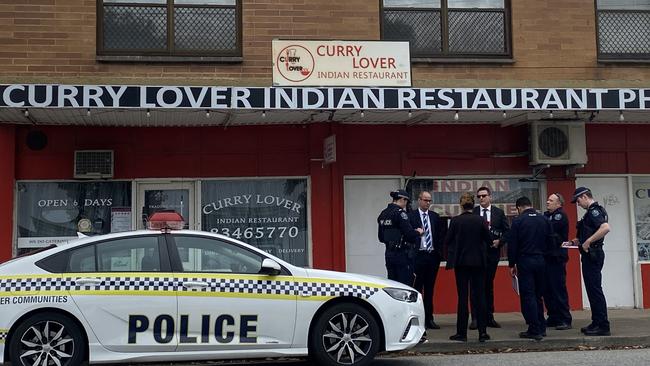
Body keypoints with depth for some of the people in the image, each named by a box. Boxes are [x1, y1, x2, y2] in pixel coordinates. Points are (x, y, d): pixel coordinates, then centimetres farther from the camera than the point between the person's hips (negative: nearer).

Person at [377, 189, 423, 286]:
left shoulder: (383, 214, 11)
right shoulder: (400, 213, -14)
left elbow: (381, 237, 16)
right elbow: (409, 234, -18)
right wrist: (418, 232, 1)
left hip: (389, 253, 8)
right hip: (401, 254, -8)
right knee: (405, 284, -3)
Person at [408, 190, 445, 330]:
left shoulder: (435, 217, 12)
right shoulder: (411, 216, -2)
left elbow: (441, 235, 13)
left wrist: (440, 252, 5)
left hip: (433, 255, 5)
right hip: (418, 255, -4)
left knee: (429, 289, 10)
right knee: (417, 288, -2)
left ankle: (429, 319, 15)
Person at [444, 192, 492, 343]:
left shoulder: (455, 221, -8)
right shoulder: (480, 221, -4)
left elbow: (447, 241, -4)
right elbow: (489, 240, 2)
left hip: (461, 262, -1)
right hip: (478, 262, 1)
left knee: (462, 296, 3)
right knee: (479, 296, 5)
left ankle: (462, 333, 4)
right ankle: (482, 332, 5)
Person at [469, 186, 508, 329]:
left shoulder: (499, 213, 6)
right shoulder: (472, 212, 1)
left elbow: (507, 230, 7)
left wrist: (499, 241, -7)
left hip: (492, 253, 2)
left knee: (489, 286, 9)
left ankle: (489, 317, 15)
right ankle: (475, 318, 0)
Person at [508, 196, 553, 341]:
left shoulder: (518, 221, -7)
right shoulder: (544, 219, 5)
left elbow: (512, 245, -7)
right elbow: (550, 240, 8)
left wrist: (512, 264, 0)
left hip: (525, 261, -5)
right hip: (541, 261, 5)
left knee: (528, 295, -2)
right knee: (538, 294, 15)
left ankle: (534, 330, -4)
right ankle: (541, 327, 18)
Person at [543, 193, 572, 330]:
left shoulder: (561, 216, -5)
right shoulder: (546, 215, 19)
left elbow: (549, 228, -19)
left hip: (556, 258, -8)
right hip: (546, 257, 8)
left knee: (558, 289, -7)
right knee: (547, 289, 9)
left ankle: (565, 320, -3)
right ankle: (553, 318, 17)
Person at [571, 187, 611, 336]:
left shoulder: (594, 211, -14)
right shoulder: (592, 211, 17)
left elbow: (605, 227, -31)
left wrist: (588, 241, -26)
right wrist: (580, 240, 15)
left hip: (592, 255, -11)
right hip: (590, 255, 11)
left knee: (595, 290, -8)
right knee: (593, 290, 14)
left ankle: (603, 326, -5)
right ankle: (596, 323, 20)